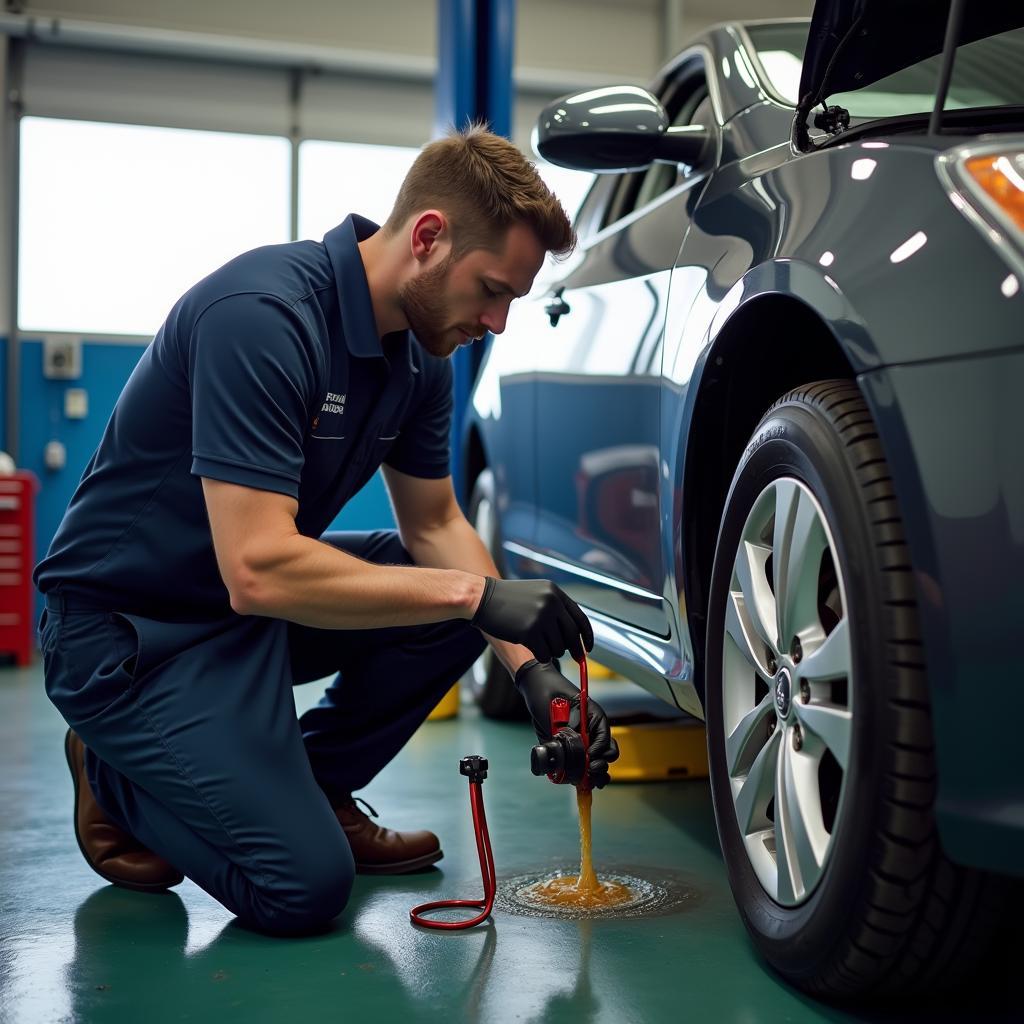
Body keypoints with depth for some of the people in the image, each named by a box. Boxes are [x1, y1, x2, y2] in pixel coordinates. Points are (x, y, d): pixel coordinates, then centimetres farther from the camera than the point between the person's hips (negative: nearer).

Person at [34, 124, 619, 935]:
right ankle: (118, 780, 10)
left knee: (468, 575, -4)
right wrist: (474, 593, -29)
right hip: (126, 623, -8)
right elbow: (258, 570, -35)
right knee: (303, 883, -17)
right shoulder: (262, 314, -29)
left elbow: (435, 524, 8)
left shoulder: (419, 351, -1)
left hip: (256, 601, 8)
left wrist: (532, 667, -5)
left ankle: (311, 788, 10)